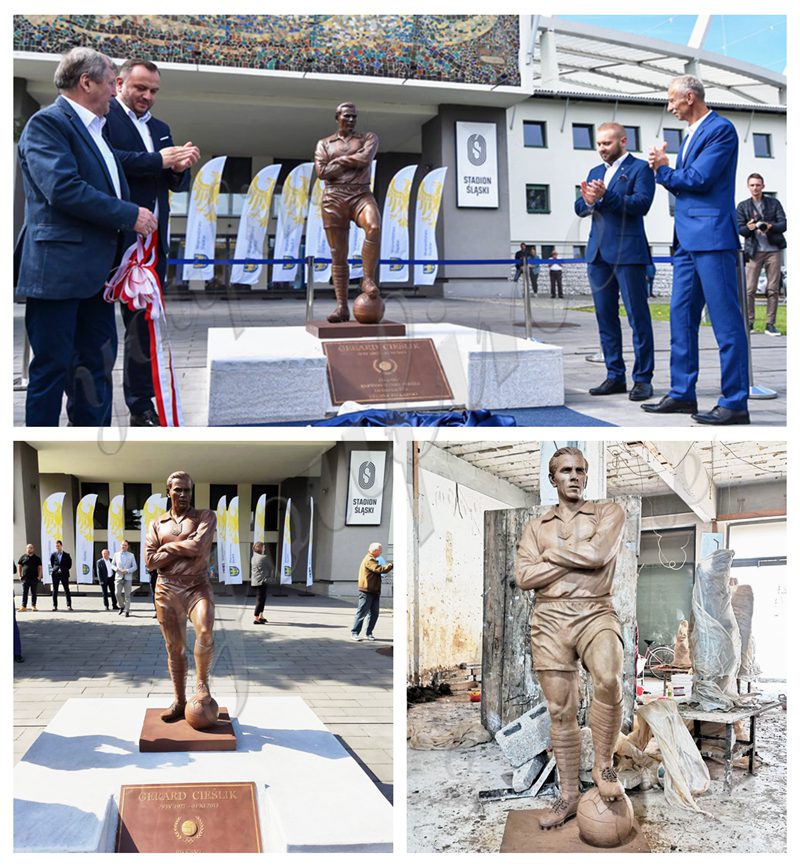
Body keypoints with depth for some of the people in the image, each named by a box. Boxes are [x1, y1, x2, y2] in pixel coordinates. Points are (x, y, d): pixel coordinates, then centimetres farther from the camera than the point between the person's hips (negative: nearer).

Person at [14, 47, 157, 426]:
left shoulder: (94, 128, 18)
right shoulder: (48, 123, -10)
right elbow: (63, 189, -22)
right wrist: (130, 216, -17)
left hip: (95, 271, 9)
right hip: (58, 270, -9)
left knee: (96, 365, 13)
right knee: (52, 368, -2)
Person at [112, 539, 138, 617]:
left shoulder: (131, 555, 6)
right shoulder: (116, 555, 9)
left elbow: (135, 567, 4)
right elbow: (112, 565, 13)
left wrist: (127, 570, -12)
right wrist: (116, 568, -9)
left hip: (128, 577, -1)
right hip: (118, 577, 1)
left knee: (127, 595, -2)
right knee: (117, 593, -8)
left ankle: (127, 611, 3)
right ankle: (121, 606, 17)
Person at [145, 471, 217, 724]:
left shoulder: (205, 517, 2)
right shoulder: (157, 524, 10)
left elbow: (198, 547, -16)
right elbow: (150, 561, -2)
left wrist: (168, 546, -3)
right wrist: (185, 548, -8)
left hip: (198, 586, -3)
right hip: (167, 590, 3)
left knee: (205, 632, -29)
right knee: (174, 648, 6)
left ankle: (202, 682, -10)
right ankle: (179, 702, 16)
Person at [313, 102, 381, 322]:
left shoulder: (369, 138, 13)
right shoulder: (324, 144, 15)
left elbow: (365, 159, -9)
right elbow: (321, 172, -2)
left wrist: (339, 161, 0)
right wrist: (353, 163, -3)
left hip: (362, 195, -1)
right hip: (334, 198, 1)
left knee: (374, 228, -35)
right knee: (338, 254, -4)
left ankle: (368, 279, -23)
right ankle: (342, 307, -3)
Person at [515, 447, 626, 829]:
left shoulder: (609, 512, 7)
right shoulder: (536, 526, 14)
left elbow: (599, 554, -12)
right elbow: (524, 577, -1)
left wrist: (552, 553, 0)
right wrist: (579, 557, -5)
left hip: (595, 612, -3)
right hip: (549, 618, 3)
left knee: (608, 680, -31)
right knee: (560, 711, 5)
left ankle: (603, 765, -9)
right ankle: (568, 795, 18)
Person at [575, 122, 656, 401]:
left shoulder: (639, 168, 1)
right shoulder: (595, 172, 20)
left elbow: (642, 203, -13)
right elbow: (579, 208, 13)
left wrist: (605, 195, -22)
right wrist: (587, 201, -11)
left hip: (627, 252, -7)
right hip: (598, 252, 7)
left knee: (638, 316, -4)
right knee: (605, 316, 7)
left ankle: (642, 379, -2)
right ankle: (615, 376, 13)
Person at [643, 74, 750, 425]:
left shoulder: (721, 129, -7)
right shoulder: (691, 133, 21)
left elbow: (699, 179, -15)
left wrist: (664, 170, 0)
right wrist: (665, 170, 1)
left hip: (711, 236, -10)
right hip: (687, 238, 10)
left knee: (725, 320, -8)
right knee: (681, 316, 11)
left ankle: (735, 403, -6)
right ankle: (682, 393, 19)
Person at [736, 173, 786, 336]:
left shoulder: (774, 203, 10)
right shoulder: (743, 206, 9)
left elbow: (783, 224, 3)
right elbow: (739, 229, 3)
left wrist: (769, 226, -17)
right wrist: (749, 228, -19)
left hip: (773, 250, 1)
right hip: (754, 251, -1)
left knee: (773, 289, 0)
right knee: (750, 289, -6)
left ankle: (770, 324, 5)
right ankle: (749, 322, 5)